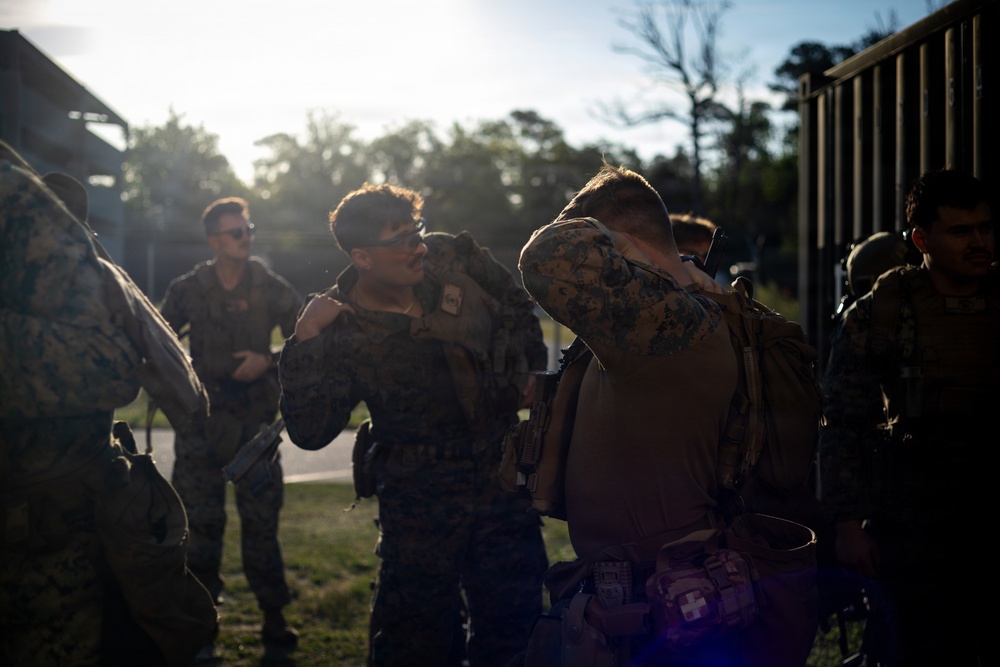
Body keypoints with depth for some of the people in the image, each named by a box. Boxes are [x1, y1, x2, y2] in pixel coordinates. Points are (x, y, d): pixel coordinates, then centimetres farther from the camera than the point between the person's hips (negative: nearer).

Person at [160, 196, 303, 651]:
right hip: (202, 417, 1)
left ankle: (273, 616, 8)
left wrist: (269, 362, -9)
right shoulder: (189, 289, 2)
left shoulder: (271, 288, 0)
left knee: (261, 518, 0)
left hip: (255, 415, -1)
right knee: (201, 518, 6)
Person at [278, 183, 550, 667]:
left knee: (515, 625, 10)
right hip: (419, 496, -3)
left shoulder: (452, 259, -5)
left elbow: (514, 302, 15)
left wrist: (531, 366, 6)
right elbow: (310, 432, -20)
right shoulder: (340, 331, -14)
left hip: (500, 477, 3)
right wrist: (304, 342, -26)